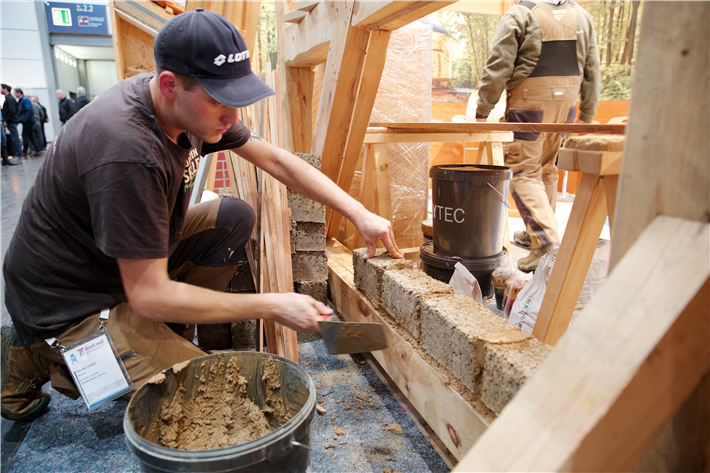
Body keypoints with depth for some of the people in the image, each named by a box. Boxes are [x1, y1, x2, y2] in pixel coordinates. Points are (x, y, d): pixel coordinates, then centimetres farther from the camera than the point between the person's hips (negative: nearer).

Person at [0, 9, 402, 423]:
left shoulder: (193, 104, -9)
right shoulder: (127, 150, -35)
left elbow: (275, 160, -4)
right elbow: (149, 295, -30)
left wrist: (359, 213, -11)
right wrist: (273, 306, -26)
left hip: (133, 263, 8)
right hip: (69, 303, -8)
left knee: (234, 218, -5)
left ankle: (166, 339, 6)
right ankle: (38, 356, 3)